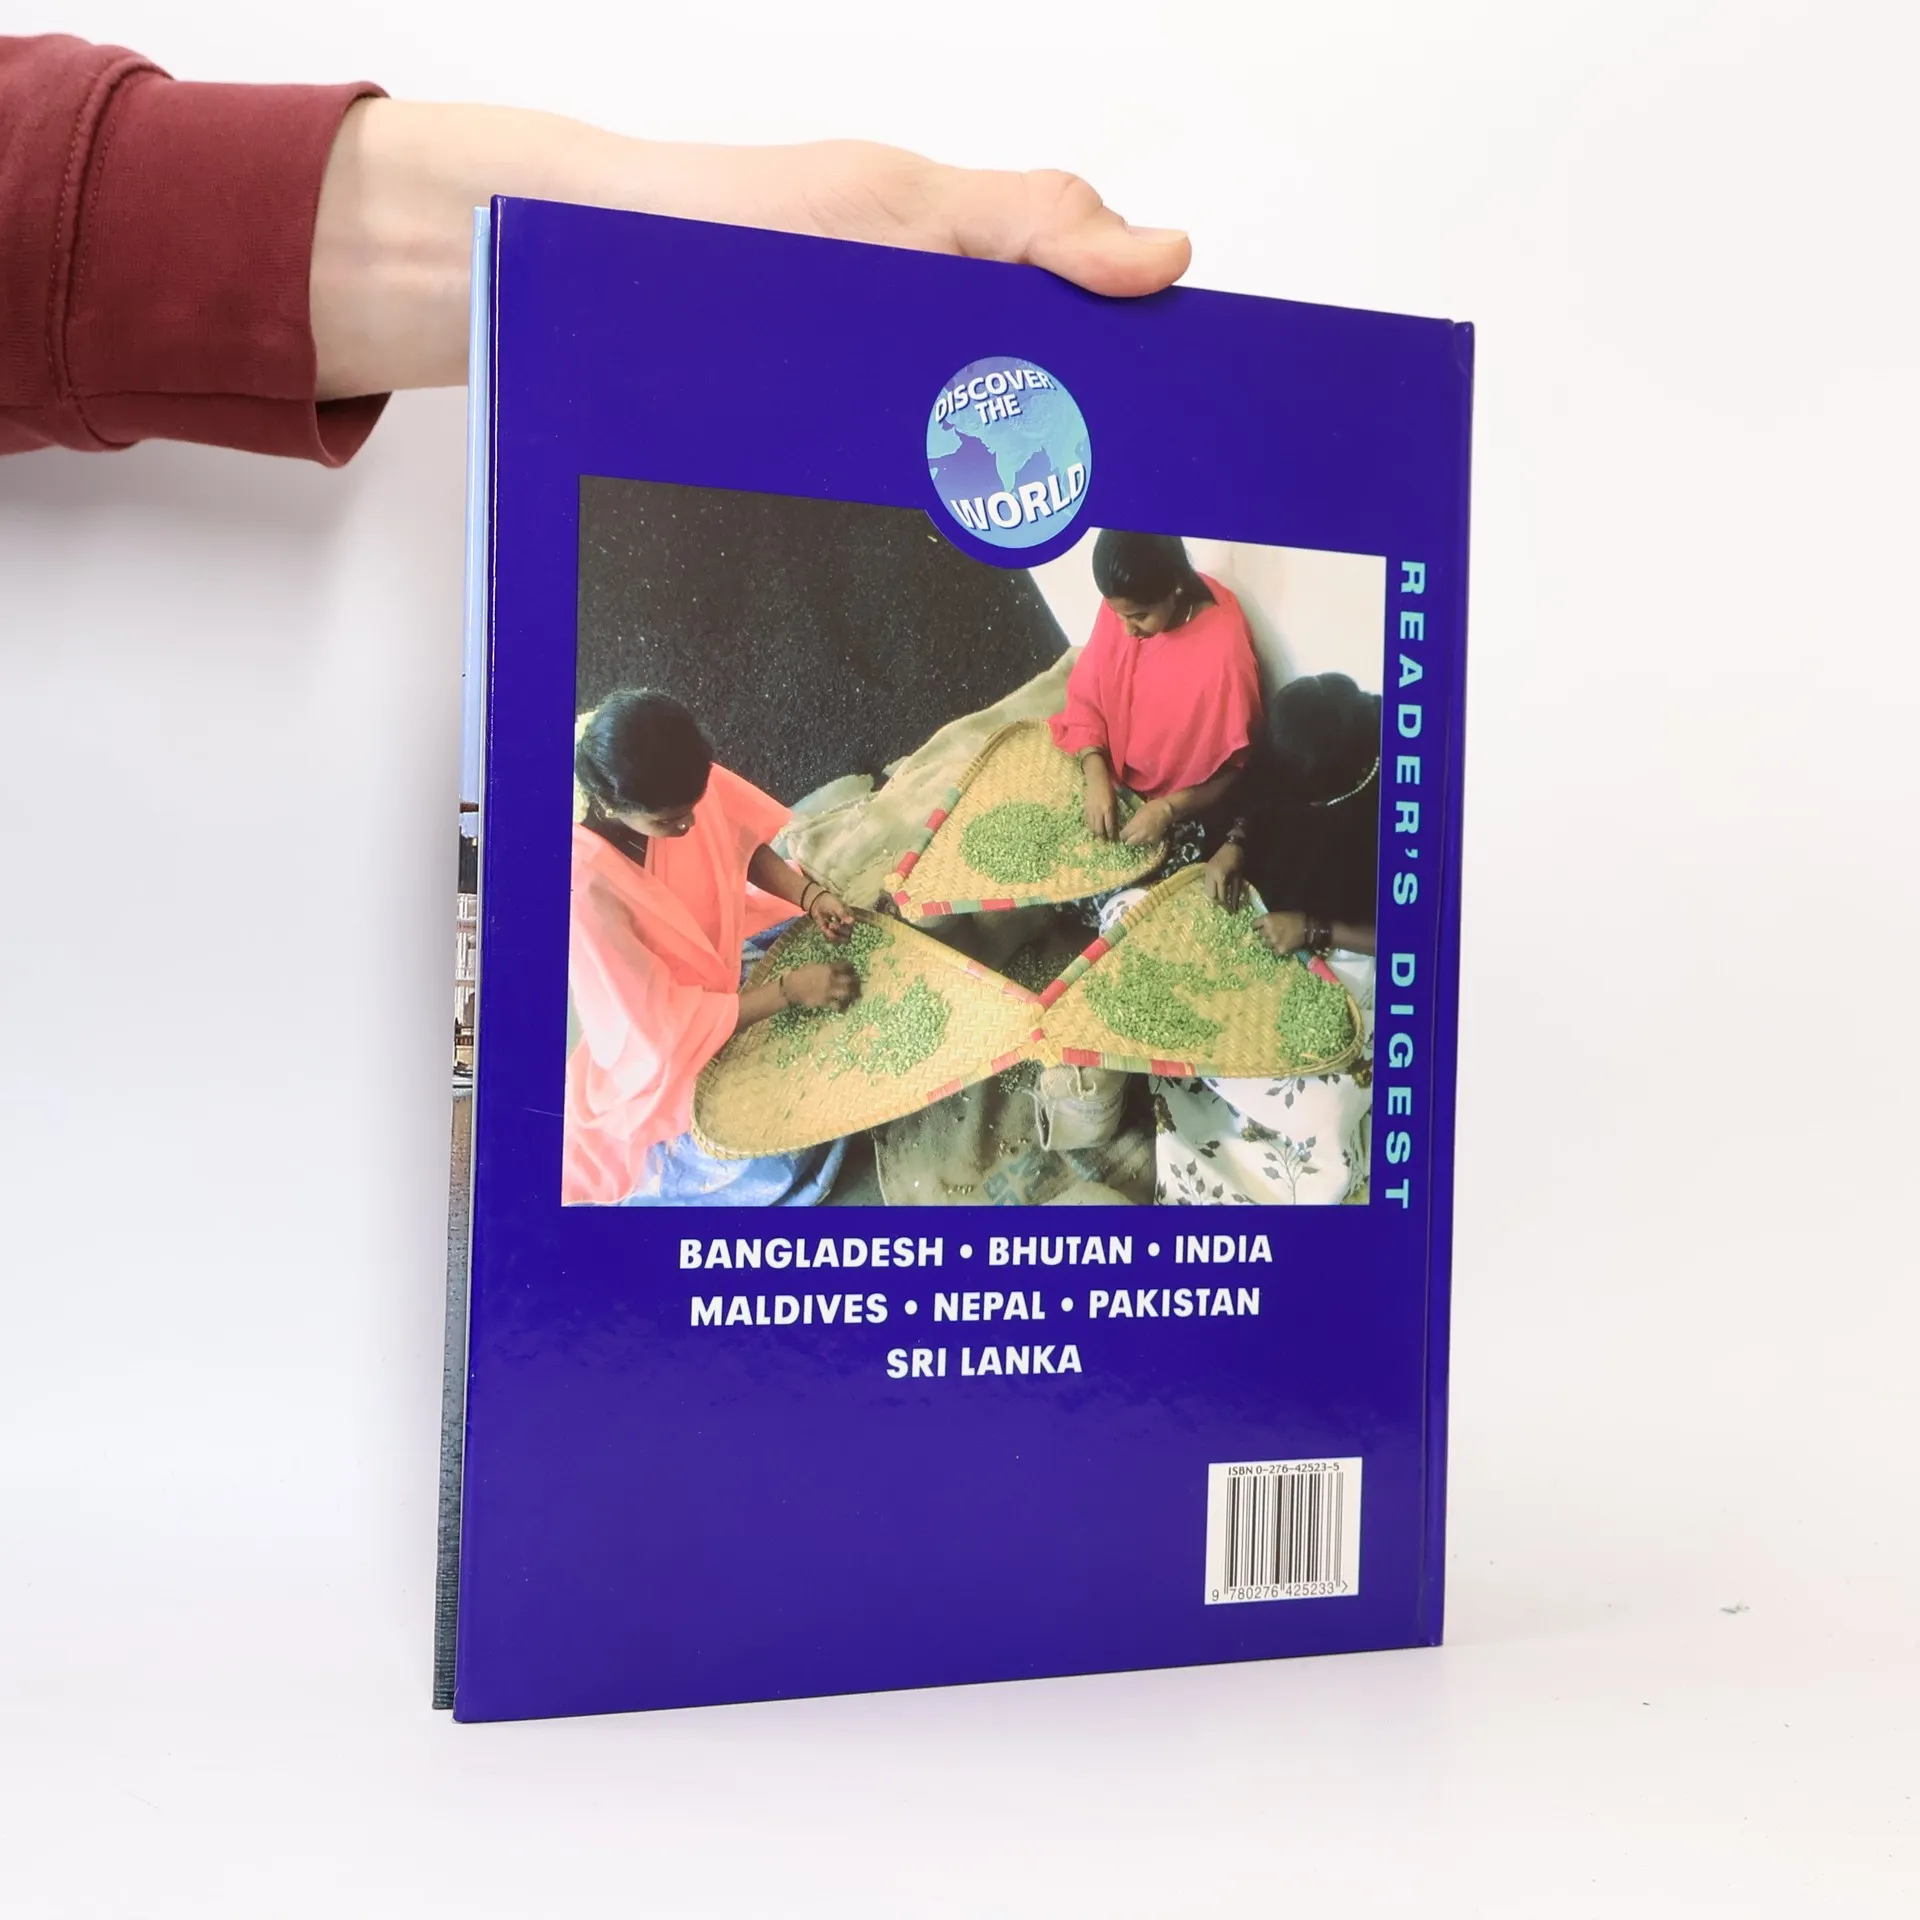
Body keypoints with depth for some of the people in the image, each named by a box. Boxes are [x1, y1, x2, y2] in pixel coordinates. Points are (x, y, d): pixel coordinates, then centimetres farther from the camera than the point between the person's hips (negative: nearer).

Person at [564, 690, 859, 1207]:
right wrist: (789, 989, -30)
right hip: (666, 1052, -6)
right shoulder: (585, 889, -38)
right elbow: (664, 1031, -31)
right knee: (786, 1164, -16)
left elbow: (746, 849, 0)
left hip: (726, 949, 6)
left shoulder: (686, 788, -23)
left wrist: (810, 895, -18)